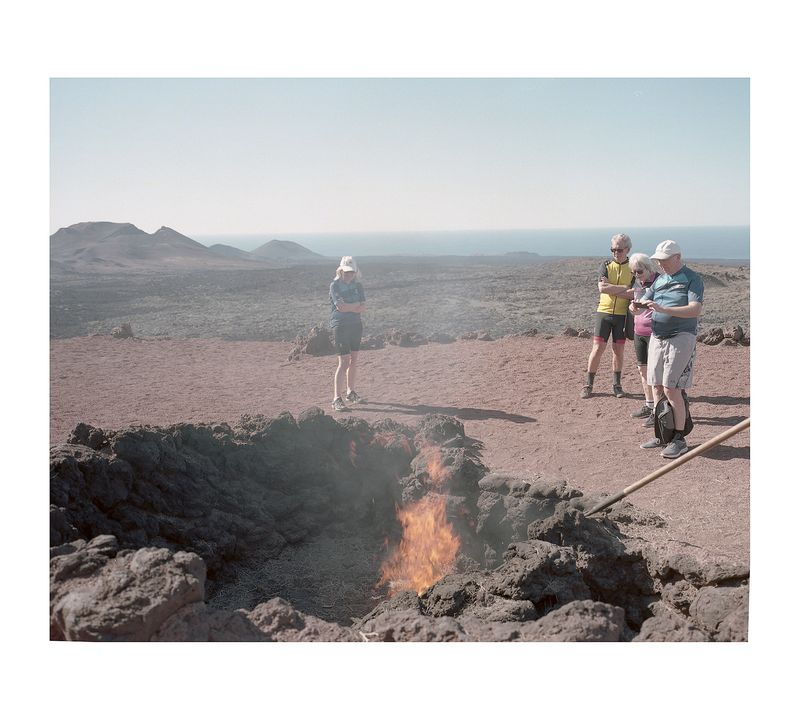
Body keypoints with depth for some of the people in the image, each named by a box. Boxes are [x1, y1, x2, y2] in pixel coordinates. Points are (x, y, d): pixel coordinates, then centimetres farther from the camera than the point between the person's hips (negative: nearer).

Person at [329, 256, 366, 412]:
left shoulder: (358, 285, 10)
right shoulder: (335, 285, -7)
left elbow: (363, 307, 0)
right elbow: (341, 306, -18)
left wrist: (348, 307, -14)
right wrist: (357, 304, -5)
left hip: (356, 325, 6)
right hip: (340, 326, -6)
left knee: (353, 361, 13)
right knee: (344, 363, -12)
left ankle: (351, 392, 27)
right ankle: (337, 399, -10)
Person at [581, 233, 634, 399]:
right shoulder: (606, 265, 4)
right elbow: (602, 287, -13)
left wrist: (611, 289, -14)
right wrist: (625, 288, -13)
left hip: (622, 314, 0)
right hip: (604, 312, 0)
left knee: (619, 350, 6)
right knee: (598, 348, -3)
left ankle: (617, 384, 20)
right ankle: (588, 384, 6)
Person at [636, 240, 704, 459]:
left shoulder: (692, 279, -6)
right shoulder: (659, 280, 14)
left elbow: (696, 310, -19)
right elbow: (644, 301, 12)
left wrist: (663, 309, -28)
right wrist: (636, 305, -13)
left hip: (681, 338, -7)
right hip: (657, 337, 7)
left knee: (671, 389, -11)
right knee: (657, 387, 7)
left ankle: (679, 440, -3)